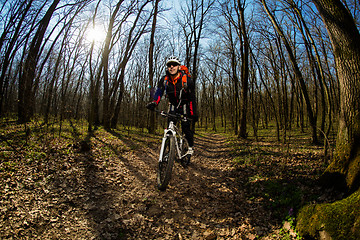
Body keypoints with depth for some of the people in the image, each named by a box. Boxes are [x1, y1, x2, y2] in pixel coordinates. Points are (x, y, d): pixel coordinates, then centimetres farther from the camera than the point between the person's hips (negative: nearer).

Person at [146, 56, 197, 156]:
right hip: (173, 106, 3)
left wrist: (193, 114, -17)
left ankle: (191, 146, 11)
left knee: (186, 128, -12)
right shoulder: (164, 80, -10)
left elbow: (192, 97, -15)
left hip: (185, 106, -3)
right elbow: (159, 92, -14)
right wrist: (154, 103, -36)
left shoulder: (187, 80, -19)